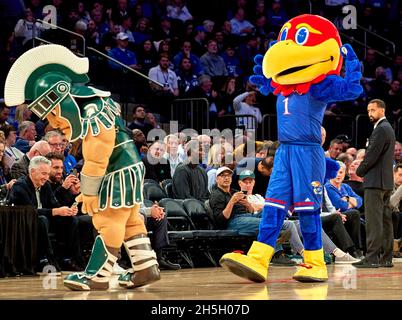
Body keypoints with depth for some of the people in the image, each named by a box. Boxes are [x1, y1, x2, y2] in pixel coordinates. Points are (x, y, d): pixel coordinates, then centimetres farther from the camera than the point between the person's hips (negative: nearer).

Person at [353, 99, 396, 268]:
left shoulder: (381, 129, -13)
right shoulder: (388, 128, 19)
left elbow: (372, 155, -17)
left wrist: (360, 171, -3)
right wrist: (364, 170, 14)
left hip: (376, 181, -10)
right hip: (386, 181, 10)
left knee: (373, 221, -11)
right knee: (385, 220, 9)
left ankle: (372, 257, -14)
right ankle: (386, 257, 11)